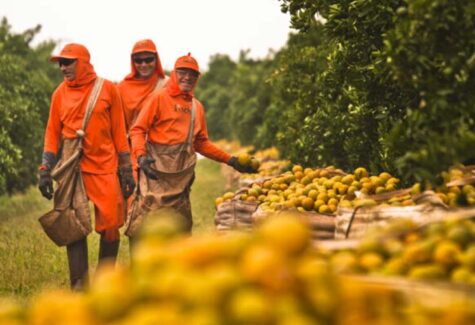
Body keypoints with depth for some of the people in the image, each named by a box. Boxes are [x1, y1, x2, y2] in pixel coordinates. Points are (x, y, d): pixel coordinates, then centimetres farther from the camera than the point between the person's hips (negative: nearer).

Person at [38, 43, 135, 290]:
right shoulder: (60, 94, 7)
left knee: (111, 226, -3)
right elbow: (53, 133, 10)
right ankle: (79, 286, 6)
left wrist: (126, 170, 4)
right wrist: (45, 170, 1)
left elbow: (119, 131, 6)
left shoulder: (107, 89, 3)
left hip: (105, 167, -1)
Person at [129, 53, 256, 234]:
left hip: (182, 173, 6)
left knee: (182, 226, 9)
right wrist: (141, 156, -22)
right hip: (158, 171, -6)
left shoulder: (197, 106, 16)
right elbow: (138, 129, -5)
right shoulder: (159, 97, -1)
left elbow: (201, 143, 21)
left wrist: (230, 160, 15)